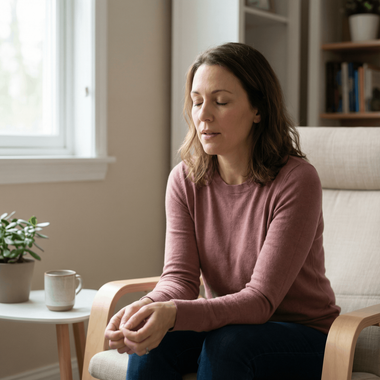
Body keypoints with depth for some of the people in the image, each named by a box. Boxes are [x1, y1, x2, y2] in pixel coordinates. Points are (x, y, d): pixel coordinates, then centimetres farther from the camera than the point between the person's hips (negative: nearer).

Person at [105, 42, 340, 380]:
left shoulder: (296, 180, -20)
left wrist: (174, 313, -41)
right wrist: (149, 306, -34)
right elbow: (180, 276, -9)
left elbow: (261, 299, -25)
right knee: (152, 342, -25)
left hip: (304, 337, -3)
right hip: (225, 323, 4)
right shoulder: (185, 180, -3)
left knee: (226, 344, -32)